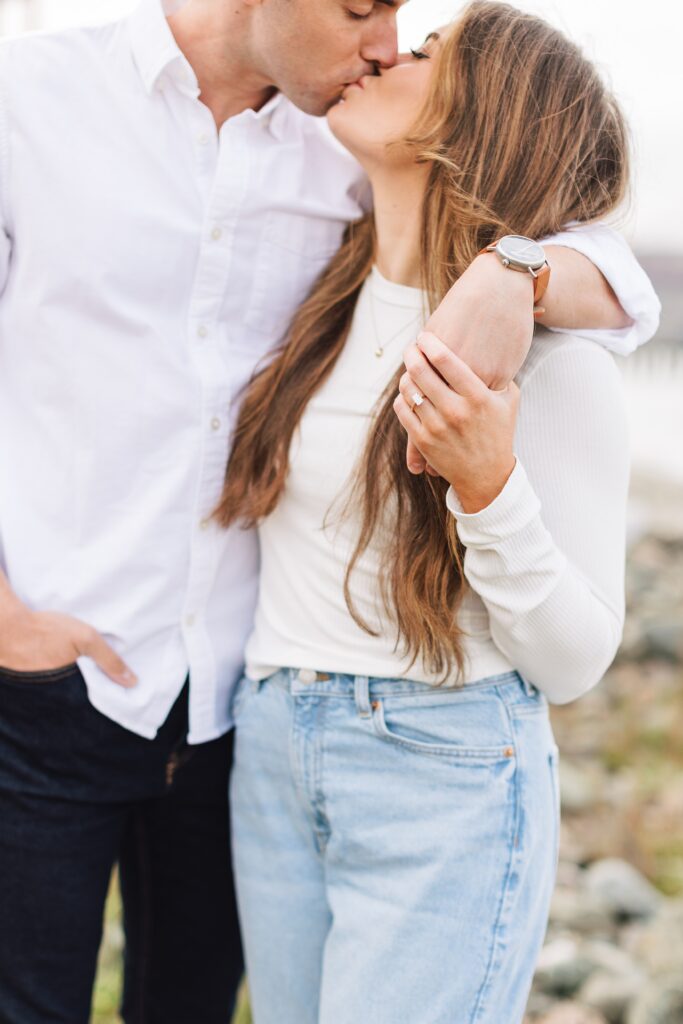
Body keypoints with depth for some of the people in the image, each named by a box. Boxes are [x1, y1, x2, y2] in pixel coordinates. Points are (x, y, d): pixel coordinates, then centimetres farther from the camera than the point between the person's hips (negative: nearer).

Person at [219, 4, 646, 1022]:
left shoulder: (552, 355, -13)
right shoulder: (332, 299, 5)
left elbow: (574, 661, -13)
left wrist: (488, 484, -25)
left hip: (443, 777, -6)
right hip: (270, 749, 6)